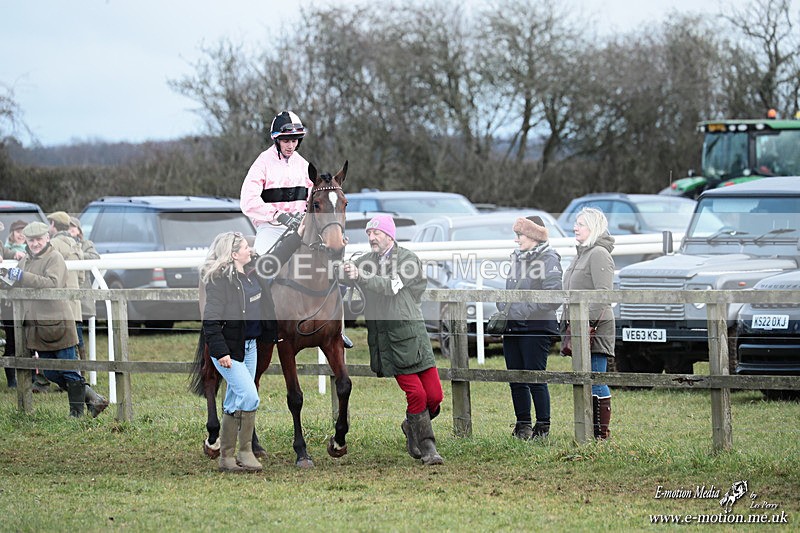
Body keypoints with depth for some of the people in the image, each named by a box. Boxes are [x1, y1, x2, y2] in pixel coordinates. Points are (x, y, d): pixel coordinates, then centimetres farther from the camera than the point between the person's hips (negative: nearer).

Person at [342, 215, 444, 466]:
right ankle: (427, 448, 2)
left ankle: (412, 426, 27)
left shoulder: (408, 259, -1)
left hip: (412, 334, -1)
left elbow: (392, 286, -16)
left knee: (434, 395, -3)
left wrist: (360, 277, -26)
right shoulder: (366, 261, 11)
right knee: (416, 394, -11)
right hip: (386, 340, 1)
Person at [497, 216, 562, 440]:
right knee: (516, 379, 9)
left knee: (535, 378, -5)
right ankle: (522, 423, 18)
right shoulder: (517, 258, 15)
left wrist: (525, 310, -16)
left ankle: (543, 425, 4)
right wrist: (502, 310, 9)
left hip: (537, 327, -7)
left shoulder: (548, 259, -7)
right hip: (512, 327, 7)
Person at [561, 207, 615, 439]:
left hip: (595, 328, -10)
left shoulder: (599, 254, -10)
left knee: (596, 381, -9)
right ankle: (591, 429, 13)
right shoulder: (582, 254, 21)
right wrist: (566, 320, 22)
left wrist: (588, 321, -23)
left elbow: (604, 294, -18)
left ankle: (602, 432, -7)